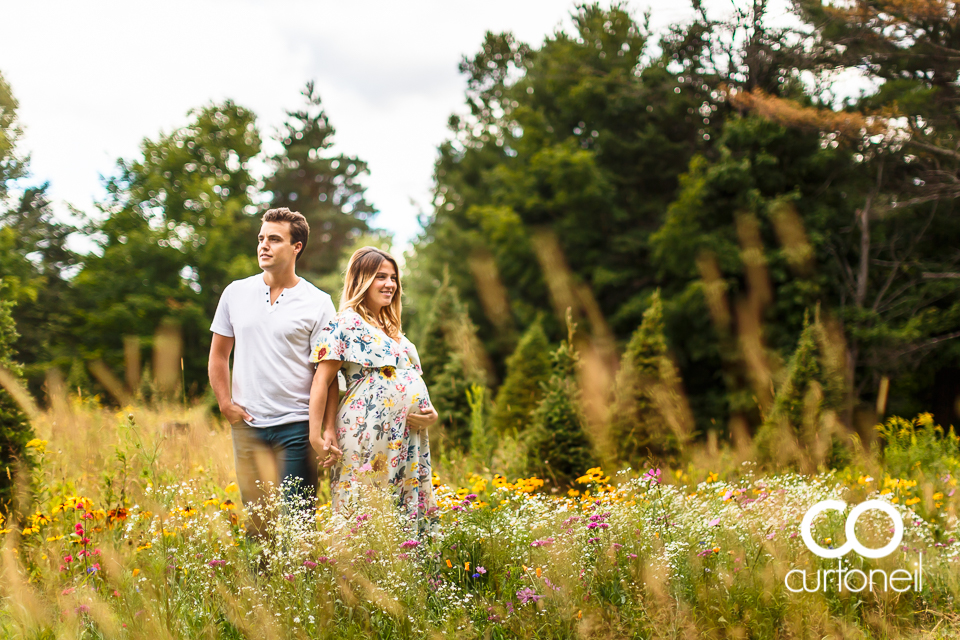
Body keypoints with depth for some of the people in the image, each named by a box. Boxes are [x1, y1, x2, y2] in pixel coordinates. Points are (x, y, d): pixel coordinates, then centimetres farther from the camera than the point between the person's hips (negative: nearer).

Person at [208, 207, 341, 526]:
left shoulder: (318, 303, -1)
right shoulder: (236, 293, 8)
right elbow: (218, 354, 16)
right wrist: (226, 404, 4)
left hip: (296, 425, -3)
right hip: (247, 424, 3)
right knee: (254, 514, 7)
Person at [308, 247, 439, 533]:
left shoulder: (392, 329, 22)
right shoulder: (346, 325, -2)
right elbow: (322, 382, -7)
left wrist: (430, 413, 5)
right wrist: (316, 436, -14)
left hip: (407, 438, 8)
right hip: (368, 435, -8)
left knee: (409, 517, 4)